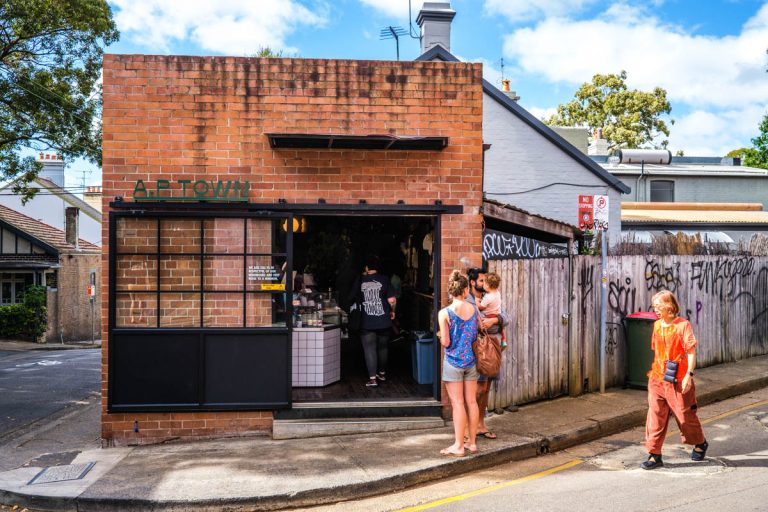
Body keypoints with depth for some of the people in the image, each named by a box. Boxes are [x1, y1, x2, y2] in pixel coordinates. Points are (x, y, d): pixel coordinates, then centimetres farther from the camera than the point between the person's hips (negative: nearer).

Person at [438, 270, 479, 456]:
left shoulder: (444, 313, -12)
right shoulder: (474, 309, 0)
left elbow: (445, 342, -13)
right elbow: (479, 333, 8)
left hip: (453, 362, -4)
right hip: (471, 360, 4)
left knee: (458, 403, 0)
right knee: (471, 401, 10)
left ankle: (458, 446, 5)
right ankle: (472, 442, 19)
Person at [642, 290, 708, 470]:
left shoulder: (683, 325, -10)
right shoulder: (657, 325, 9)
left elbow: (691, 351, -12)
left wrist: (689, 374, -18)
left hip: (677, 380, -5)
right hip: (657, 379, 5)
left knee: (685, 415, 10)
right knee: (655, 416, 1)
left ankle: (700, 443, 37)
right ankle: (654, 455, 6)